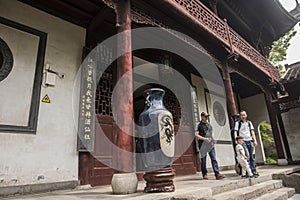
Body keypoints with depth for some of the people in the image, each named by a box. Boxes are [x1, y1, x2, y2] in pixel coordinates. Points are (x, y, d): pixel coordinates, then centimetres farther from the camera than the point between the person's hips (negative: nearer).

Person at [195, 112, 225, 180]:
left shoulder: (209, 124, 16)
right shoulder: (199, 125, -2)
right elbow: (196, 135, -11)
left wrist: (211, 139, 9)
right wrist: (204, 138, -19)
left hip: (211, 144, 5)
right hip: (203, 144, -4)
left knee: (214, 159, -3)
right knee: (203, 160, 4)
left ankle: (217, 174, -4)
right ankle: (204, 174, 15)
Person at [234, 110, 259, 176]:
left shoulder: (249, 122, 14)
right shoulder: (238, 123, 3)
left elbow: (252, 132, 12)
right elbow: (235, 132, -4)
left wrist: (255, 140, 2)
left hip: (250, 141, 4)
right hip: (243, 141, -4)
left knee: (252, 156, 8)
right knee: (247, 156, -15)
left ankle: (253, 171, 16)